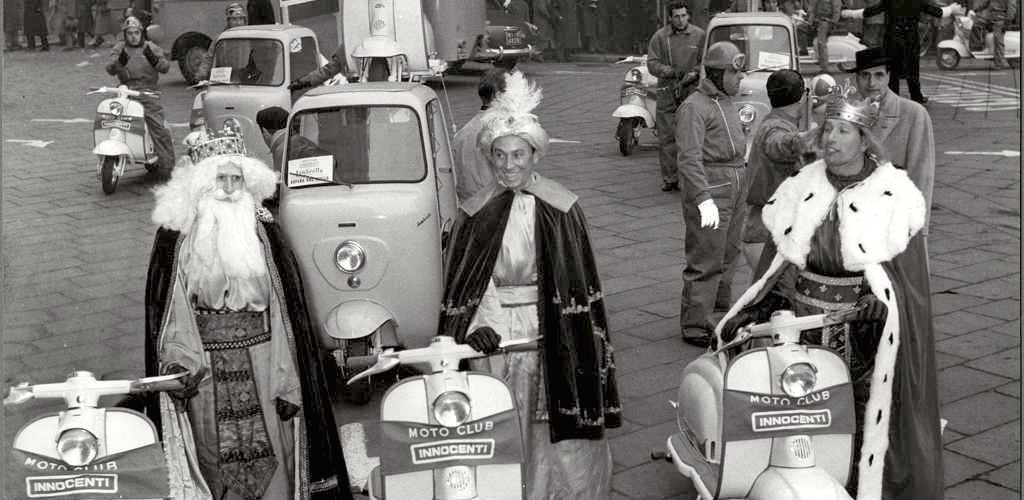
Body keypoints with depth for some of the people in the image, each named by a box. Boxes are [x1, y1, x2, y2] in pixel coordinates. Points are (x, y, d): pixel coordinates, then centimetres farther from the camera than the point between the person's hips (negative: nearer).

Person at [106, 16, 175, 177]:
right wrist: (119, 62, -23)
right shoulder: (119, 48, 13)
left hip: (147, 92, -2)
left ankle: (167, 165, -11)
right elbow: (110, 70, -1)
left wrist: (154, 59, -24)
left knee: (158, 127, -14)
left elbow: (165, 67, -3)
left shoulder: (151, 48, 11)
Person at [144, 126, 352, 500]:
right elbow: (163, 308, 0)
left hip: (260, 366, 1)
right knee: (212, 456, 7)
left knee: (271, 454, 3)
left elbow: (286, 309, 0)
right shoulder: (176, 234, -1)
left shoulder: (263, 228, 2)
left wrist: (286, 382, -5)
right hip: (205, 371, -1)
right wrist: (176, 362, -15)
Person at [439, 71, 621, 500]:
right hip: (493, 331, 1)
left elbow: (581, 283, -2)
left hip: (551, 329, -1)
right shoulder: (475, 213, 3)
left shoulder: (560, 209, -2)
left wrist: (584, 346, -7)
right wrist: (475, 329, -12)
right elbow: (460, 287, 4)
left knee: (560, 433, 3)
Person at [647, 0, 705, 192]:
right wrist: (672, 71, -13)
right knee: (667, 139, -1)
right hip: (667, 94, 0)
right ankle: (669, 179, 6)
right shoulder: (659, 37, 4)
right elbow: (652, 63, 1)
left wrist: (693, 74, -10)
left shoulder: (699, 35, 6)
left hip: (692, 92, 0)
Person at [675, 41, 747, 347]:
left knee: (728, 252, 19)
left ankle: (722, 306, 36)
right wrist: (704, 199, -32)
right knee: (706, 261, -8)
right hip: (710, 187, -9)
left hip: (736, 186, 9)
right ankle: (694, 325, -1)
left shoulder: (727, 102, 17)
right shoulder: (694, 107, -14)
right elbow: (689, 158, -23)